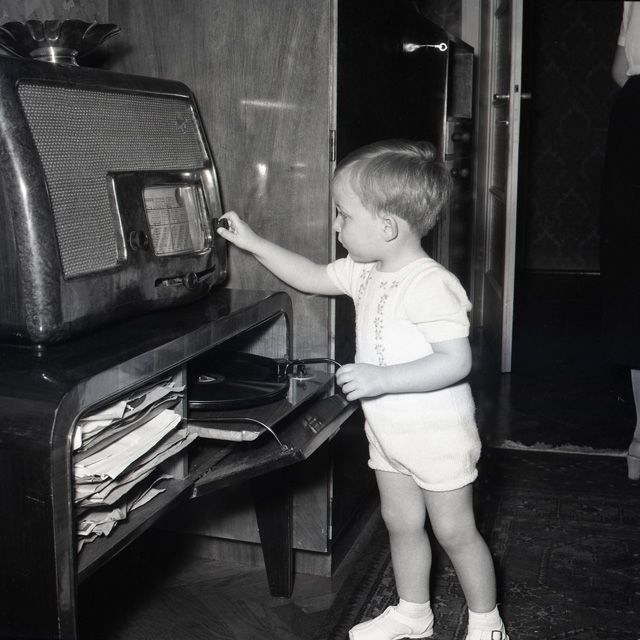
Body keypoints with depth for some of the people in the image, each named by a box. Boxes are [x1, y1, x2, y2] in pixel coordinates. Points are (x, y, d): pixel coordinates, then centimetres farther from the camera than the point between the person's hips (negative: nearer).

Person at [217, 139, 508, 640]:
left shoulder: (430, 284, -27)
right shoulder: (366, 273, 1)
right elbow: (313, 278, 17)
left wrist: (381, 378, -35)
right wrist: (252, 242, 15)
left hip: (438, 435, -8)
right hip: (388, 432, 8)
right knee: (401, 523, 19)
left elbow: (456, 360, -31)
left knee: (454, 530, 7)